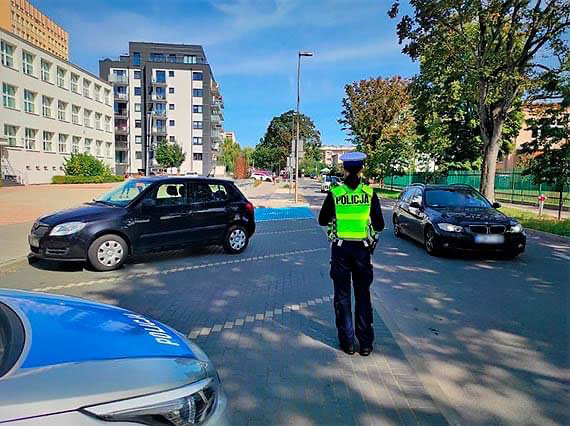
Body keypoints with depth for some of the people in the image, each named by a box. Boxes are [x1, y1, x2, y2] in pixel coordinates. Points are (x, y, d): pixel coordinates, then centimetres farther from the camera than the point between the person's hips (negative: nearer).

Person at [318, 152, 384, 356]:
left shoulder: (334, 194, -8)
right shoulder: (370, 194, -6)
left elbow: (322, 221, 0)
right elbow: (379, 225, -1)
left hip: (340, 249, -1)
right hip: (362, 249, 1)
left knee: (342, 296, 12)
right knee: (363, 296, 14)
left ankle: (347, 342, 17)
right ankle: (365, 343, 20)